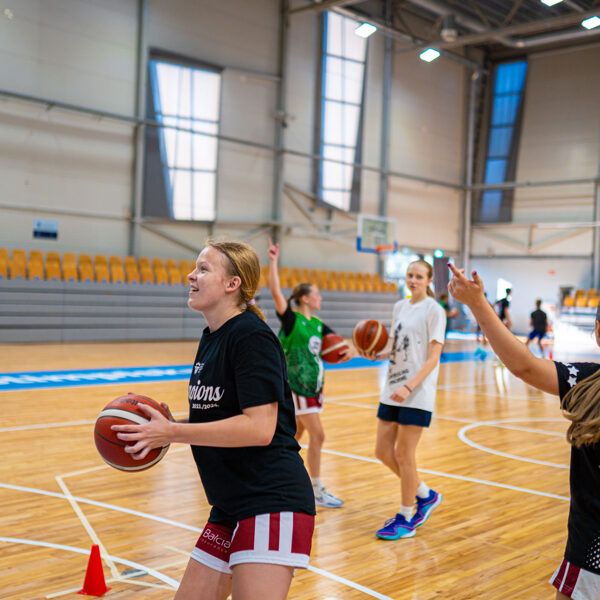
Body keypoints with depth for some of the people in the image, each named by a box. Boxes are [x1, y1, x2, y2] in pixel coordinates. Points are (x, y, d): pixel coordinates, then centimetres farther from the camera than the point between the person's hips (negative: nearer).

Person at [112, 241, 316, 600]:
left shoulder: (252, 336, -15)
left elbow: (259, 428, -22)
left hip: (271, 503, -9)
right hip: (232, 505, 10)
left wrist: (171, 432, -19)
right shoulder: (212, 339, 14)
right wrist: (165, 426, 4)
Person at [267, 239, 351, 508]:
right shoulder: (291, 319, -11)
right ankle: (317, 492, 3)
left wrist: (348, 351, -9)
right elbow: (276, 292, -24)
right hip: (296, 385, -7)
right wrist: (273, 262, -28)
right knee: (317, 435, -7)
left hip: (314, 385, 7)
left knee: (296, 435, 14)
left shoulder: (318, 324, 10)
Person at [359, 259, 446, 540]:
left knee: (403, 454, -1)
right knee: (383, 451, 9)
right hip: (392, 390, 7)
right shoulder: (399, 307, 14)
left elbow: (433, 358, -13)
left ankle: (406, 519, 15)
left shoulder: (434, 310, -7)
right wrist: (377, 355, 0)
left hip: (417, 394, -7)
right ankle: (425, 495, 30)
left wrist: (409, 387, -23)